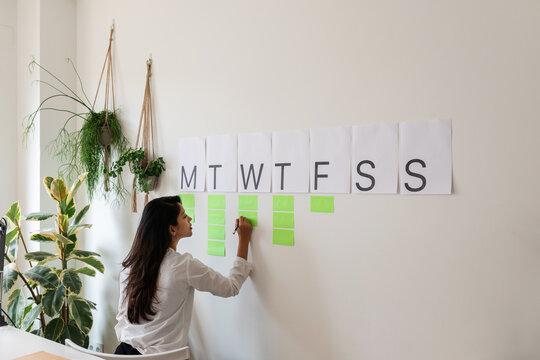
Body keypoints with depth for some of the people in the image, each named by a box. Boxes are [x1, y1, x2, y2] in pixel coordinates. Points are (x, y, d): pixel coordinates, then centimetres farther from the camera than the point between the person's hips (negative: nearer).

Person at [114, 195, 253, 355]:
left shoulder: (131, 264, -1)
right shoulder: (185, 265, -17)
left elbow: (122, 313, 8)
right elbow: (231, 287, -6)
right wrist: (244, 240, -1)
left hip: (124, 349, 6)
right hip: (161, 354, -6)